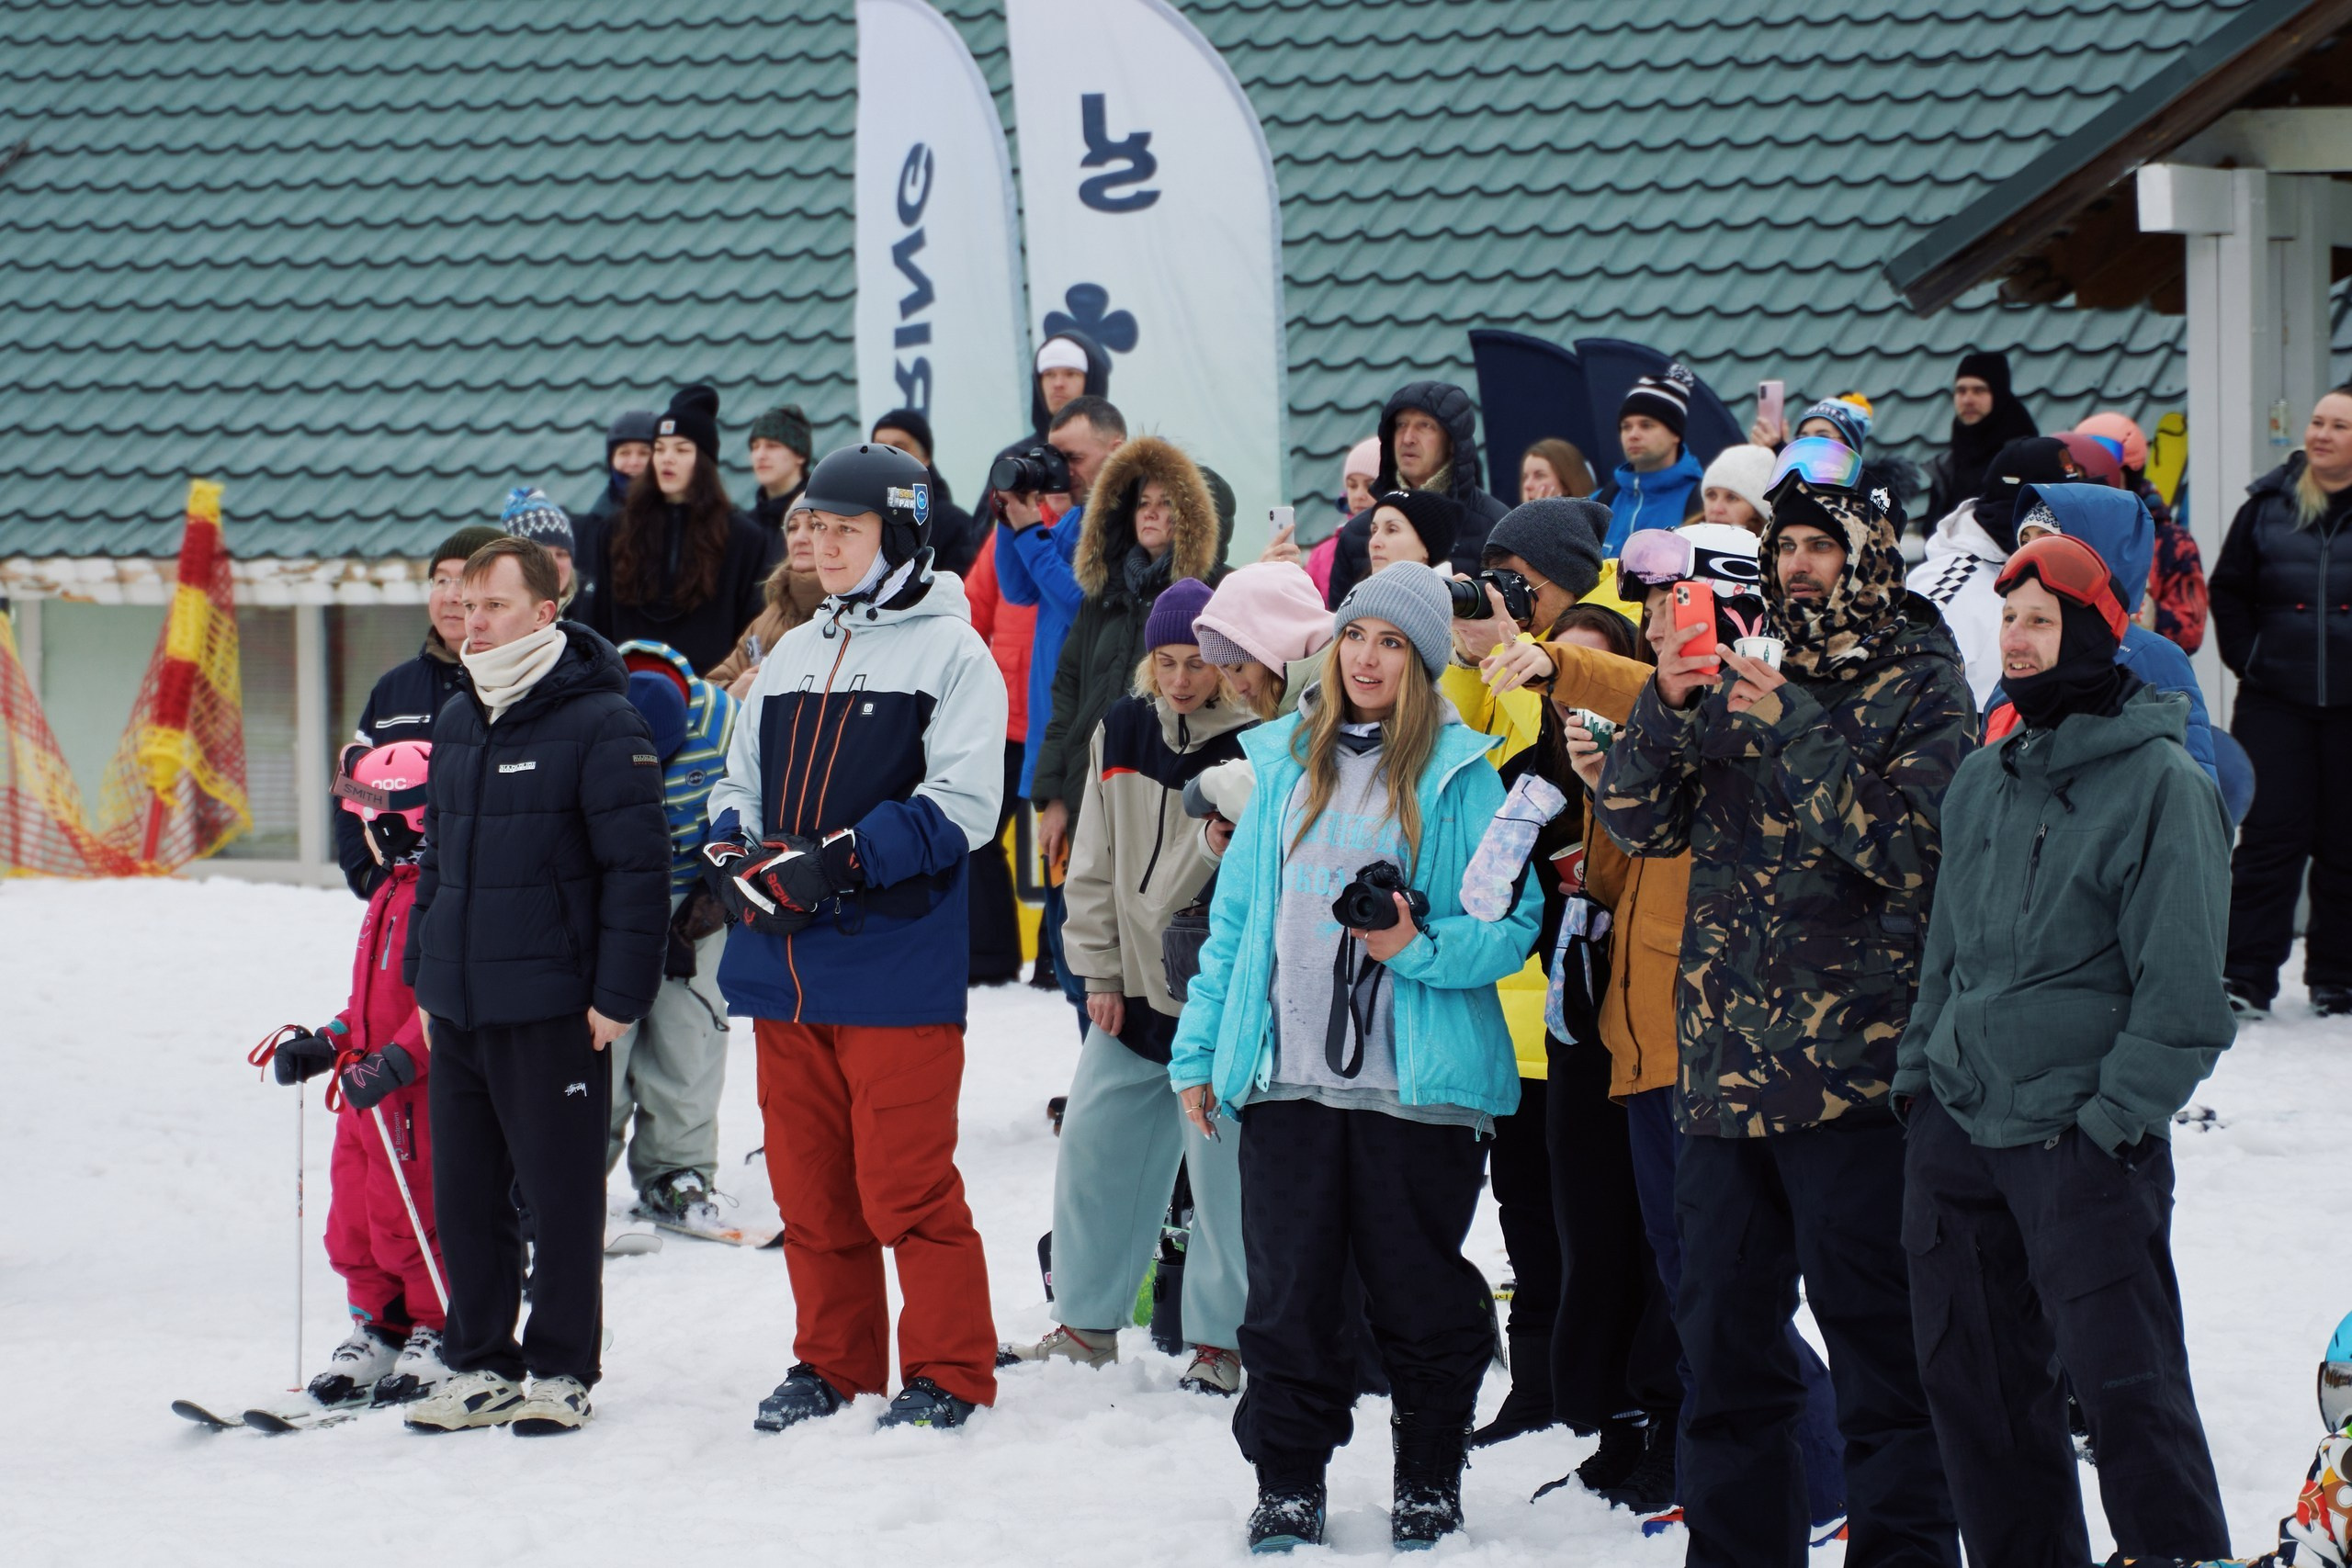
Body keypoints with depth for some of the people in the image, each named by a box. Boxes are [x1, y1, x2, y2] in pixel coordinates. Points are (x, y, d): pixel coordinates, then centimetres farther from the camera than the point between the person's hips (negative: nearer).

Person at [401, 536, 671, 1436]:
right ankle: (479, 1367, 19)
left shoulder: (599, 722, -10)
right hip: (458, 1008, 7)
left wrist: (619, 993, -15)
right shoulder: (457, 726, 14)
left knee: (560, 1194, 1)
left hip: (552, 1010, -7)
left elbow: (638, 865, -12)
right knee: (464, 1193, 10)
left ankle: (561, 1371, 9)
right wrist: (422, 972, 17)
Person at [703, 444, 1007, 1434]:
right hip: (784, 968, 6)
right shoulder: (791, 658, 18)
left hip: (896, 970, -6)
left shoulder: (951, 653, -2)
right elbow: (739, 787, 22)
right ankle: (833, 1362, 20)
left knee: (907, 1185, -6)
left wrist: (839, 861, -19)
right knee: (808, 1183, 9)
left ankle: (950, 1371, 4)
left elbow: (959, 806, -12)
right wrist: (737, 858, 0)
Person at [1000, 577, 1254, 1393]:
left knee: (1223, 1166, 0)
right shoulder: (1122, 729, 5)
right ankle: (1087, 1320, 23)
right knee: (1094, 1146, 9)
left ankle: (1219, 1337, 12)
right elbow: (1095, 862, 9)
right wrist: (1099, 970, 6)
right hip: (1131, 988, 5)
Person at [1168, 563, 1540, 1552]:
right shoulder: (1286, 763, 12)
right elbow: (1236, 914, 15)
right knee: (1287, 1290, 4)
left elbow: (1515, 922, -3)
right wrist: (1199, 1050, 11)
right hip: (1286, 1079, 3)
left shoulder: (1459, 775, 0)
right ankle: (1288, 1487, 14)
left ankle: (1430, 1484, 18)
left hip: (1414, 1086, -3)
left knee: (1419, 1292, 4)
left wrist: (1422, 948, -20)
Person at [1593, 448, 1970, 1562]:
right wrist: (1668, 706, -8)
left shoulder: (1920, 687, -1)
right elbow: (1640, 820, 9)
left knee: (1874, 1336, -4)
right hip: (1724, 1063, 6)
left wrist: (1789, 729, -18)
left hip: (1850, 1070, -6)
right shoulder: (1743, 675, 14)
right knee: (1724, 1333, 12)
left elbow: (1912, 843, -15)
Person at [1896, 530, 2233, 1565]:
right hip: (1956, 1130, 7)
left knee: (2126, 1385, -10)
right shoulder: (1981, 783, 13)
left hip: (2086, 1140, -7)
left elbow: (2182, 986, -10)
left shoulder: (2160, 782, -7)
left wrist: (2115, 1114, -14)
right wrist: (1919, 1071, 12)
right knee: (1975, 1386, 11)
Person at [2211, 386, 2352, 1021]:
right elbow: (2227, 590, 11)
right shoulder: (2270, 505, 4)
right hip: (2275, 702, 1)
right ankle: (2246, 974, -4)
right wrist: (2248, 659, 2)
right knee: (2269, 837, -4)